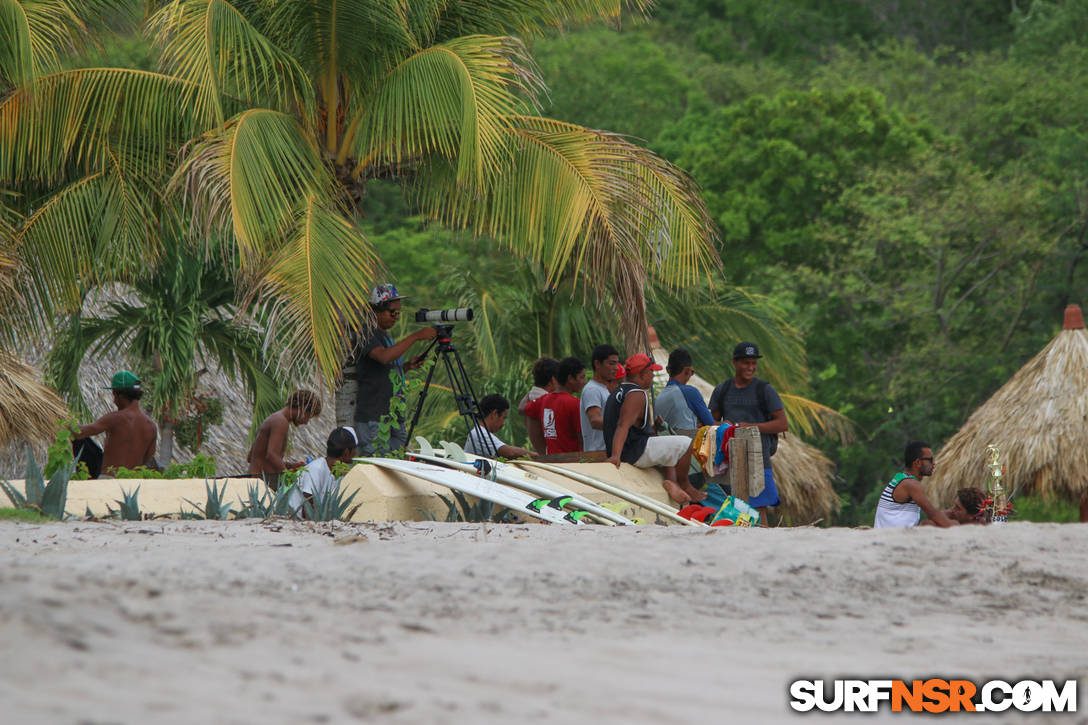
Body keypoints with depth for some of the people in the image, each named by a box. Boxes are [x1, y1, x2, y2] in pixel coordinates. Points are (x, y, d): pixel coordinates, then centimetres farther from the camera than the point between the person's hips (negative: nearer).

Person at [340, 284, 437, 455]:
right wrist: (415, 337, -29)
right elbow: (384, 356, -29)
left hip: (395, 419, 9)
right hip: (373, 419, -9)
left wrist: (407, 366, 9)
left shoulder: (384, 336, 18)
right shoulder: (367, 335, -10)